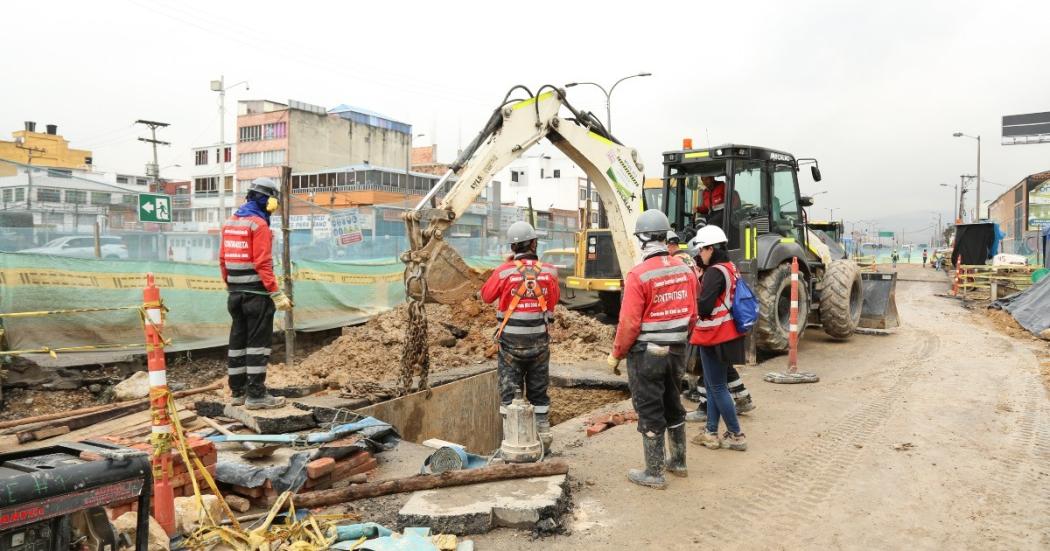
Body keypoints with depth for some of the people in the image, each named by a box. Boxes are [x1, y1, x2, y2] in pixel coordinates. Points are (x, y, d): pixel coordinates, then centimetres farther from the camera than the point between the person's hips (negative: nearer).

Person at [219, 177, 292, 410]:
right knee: (258, 342, -3)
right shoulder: (258, 224, -13)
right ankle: (255, 395, -1)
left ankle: (237, 391, 20)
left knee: (238, 340, 13)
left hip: (236, 293, 8)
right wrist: (276, 294, -18)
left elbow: (223, 260, 14)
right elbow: (262, 263, -19)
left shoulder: (230, 223, 12)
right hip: (256, 293, -8)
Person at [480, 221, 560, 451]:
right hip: (539, 342, 2)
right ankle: (543, 436, 23)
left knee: (510, 393, 8)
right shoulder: (548, 271, -7)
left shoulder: (504, 271, -13)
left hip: (511, 343, -2)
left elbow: (486, 295, 2)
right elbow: (553, 301, 5)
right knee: (539, 392, 16)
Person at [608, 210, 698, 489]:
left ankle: (654, 473, 15)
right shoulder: (685, 270, 0)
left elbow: (629, 323, -18)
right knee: (672, 404, 22)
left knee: (650, 411, 5)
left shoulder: (639, 275, -18)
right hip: (676, 350, 6)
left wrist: (616, 355, -6)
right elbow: (692, 314, 6)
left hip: (646, 353, -6)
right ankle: (678, 462, 35)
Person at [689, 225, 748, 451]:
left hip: (715, 337, -10)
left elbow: (704, 307, -24)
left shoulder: (715, 272, -19)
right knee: (712, 384, 15)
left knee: (717, 386, 1)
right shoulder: (730, 269, 10)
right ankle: (711, 432, 20)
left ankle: (736, 435, 7)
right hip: (728, 334, 10)